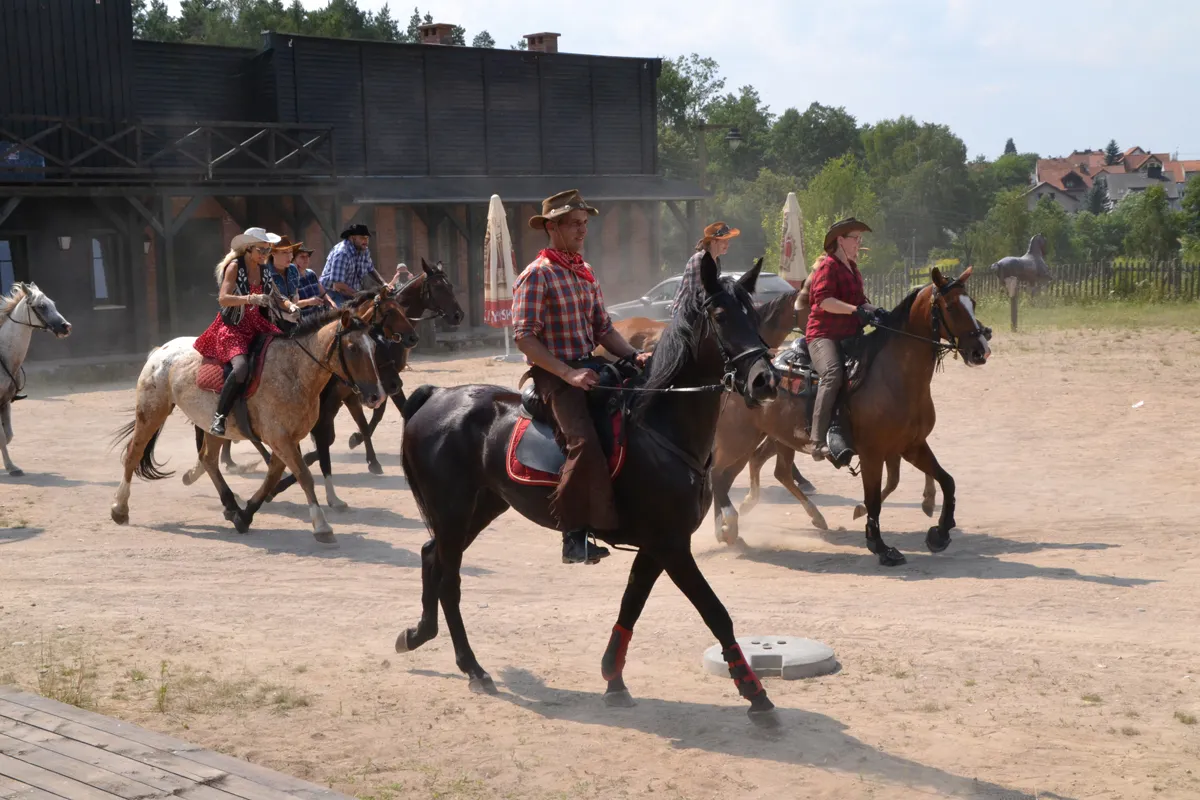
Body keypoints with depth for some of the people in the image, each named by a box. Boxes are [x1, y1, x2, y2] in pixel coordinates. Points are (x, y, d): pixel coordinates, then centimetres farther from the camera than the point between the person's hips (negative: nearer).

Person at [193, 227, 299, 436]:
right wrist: (252, 298, -33)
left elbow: (276, 297, 13)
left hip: (257, 326, 7)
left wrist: (289, 305, -9)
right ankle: (219, 415, -18)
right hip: (233, 328, -7)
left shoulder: (262, 270, 10)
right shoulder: (235, 266, -9)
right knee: (241, 368, -32)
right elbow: (223, 299, -20)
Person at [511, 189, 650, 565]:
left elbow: (603, 329, 19)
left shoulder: (586, 273, 17)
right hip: (552, 375, -9)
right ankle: (574, 535, -23)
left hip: (587, 368, 9)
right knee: (585, 442, -28)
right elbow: (524, 337, -14)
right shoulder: (537, 274, -7)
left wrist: (634, 356, 1)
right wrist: (568, 373, -21)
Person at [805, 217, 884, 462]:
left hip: (850, 335, 10)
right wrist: (857, 310, -27)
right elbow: (824, 300, -19)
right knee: (833, 374, -35)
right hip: (823, 334, -10)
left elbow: (858, 299, 29)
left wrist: (870, 310, 7)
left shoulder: (852, 268, 22)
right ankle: (819, 442, -42)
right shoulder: (828, 265, -6)